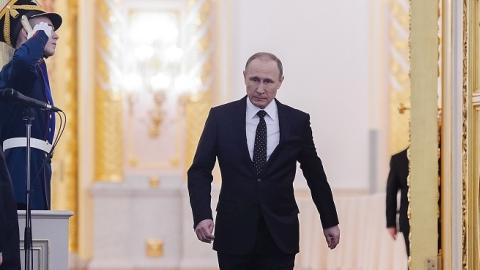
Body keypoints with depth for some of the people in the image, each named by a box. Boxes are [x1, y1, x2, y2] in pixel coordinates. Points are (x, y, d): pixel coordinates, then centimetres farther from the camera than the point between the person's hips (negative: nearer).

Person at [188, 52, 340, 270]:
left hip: (280, 236, 0)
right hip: (234, 234, 0)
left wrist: (330, 221, 18)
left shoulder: (297, 121, 3)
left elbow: (314, 173, 12)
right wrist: (202, 216, -13)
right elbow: (200, 170, 2)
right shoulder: (220, 117, 2)